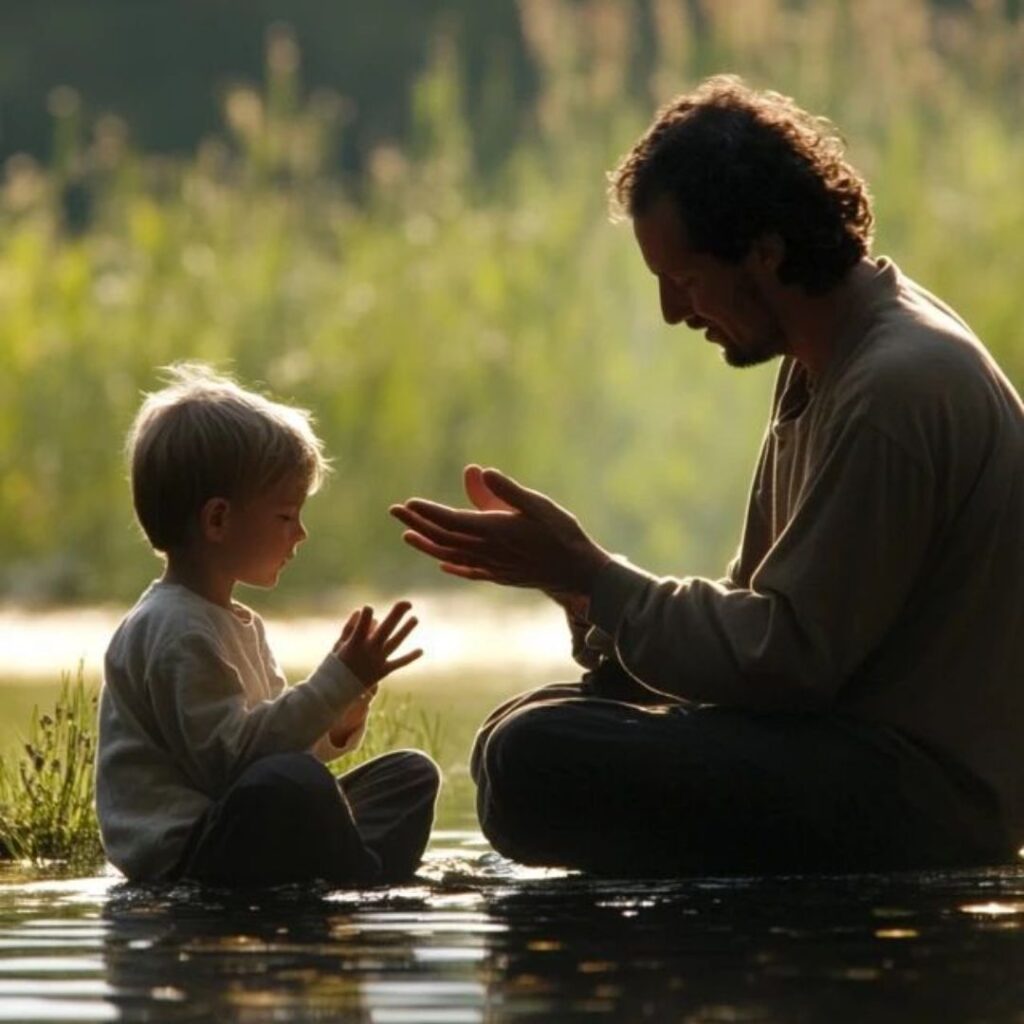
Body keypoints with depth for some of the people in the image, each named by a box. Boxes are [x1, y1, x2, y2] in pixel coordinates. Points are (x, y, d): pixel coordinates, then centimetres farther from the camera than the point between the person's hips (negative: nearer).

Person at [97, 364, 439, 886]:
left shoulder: (240, 626, 19)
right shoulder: (177, 629, -14)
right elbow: (229, 758, -23)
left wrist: (336, 727, 2)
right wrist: (338, 683, -21)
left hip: (233, 838, 11)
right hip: (179, 858, -11)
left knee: (410, 774, 12)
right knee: (288, 783, -38)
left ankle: (359, 881, -15)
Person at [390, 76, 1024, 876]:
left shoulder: (899, 388, -20)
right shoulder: (823, 365, 13)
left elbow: (787, 657, -20)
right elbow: (764, 613, 14)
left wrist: (586, 575, -12)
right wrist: (589, 597, -3)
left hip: (922, 789, -10)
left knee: (535, 761, -24)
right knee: (530, 724, 17)